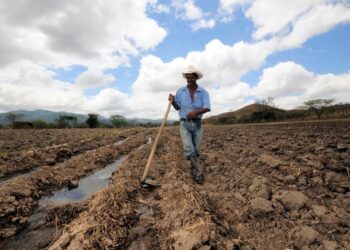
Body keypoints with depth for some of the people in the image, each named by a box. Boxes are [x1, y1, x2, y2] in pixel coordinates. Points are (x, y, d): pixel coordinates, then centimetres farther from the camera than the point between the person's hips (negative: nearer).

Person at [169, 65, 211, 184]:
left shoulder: (203, 92, -3)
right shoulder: (180, 91, 0)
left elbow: (207, 108, -15)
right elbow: (177, 107, 7)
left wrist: (196, 112, -33)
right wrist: (172, 101, -13)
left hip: (197, 124, 1)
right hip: (184, 124, 0)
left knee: (196, 151, 6)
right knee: (188, 149, -18)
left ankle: (193, 170, 27)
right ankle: (199, 171, -3)